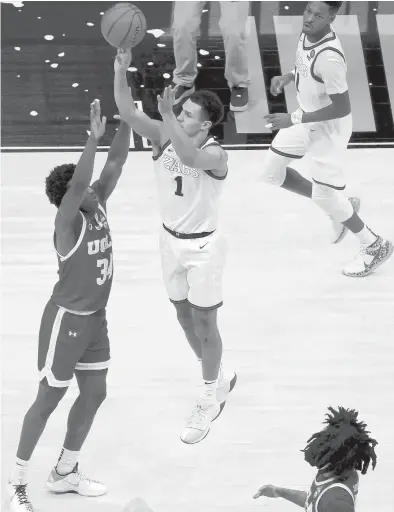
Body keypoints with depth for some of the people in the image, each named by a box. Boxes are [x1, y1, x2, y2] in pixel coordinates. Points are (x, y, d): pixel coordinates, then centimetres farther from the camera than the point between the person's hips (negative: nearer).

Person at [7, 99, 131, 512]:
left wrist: (126, 120, -14)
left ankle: (64, 472, 29)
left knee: (94, 395, 14)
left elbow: (116, 163, -3)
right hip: (67, 319, -8)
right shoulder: (67, 223, -21)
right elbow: (76, 184, -39)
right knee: (49, 400, 0)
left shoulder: (99, 208, -1)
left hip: (94, 317, 8)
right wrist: (94, 135, -45)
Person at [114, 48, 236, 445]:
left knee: (204, 322, 5)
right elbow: (128, 113, -23)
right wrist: (121, 71, -38)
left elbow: (190, 157, -49)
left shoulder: (215, 154, -25)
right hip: (170, 240, 6)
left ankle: (210, 400, 20)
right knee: (184, 316, 18)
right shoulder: (164, 136, -10)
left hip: (203, 245, -6)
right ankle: (218, 378, 40)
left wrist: (168, 118, -59)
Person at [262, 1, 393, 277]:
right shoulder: (308, 34, -10)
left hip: (329, 127, -9)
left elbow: (341, 108, -29)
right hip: (307, 118, 9)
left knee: (325, 195, 1)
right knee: (272, 172, 15)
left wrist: (295, 119, -28)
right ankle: (340, 205, 29)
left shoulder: (329, 57, -36)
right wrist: (289, 76, -3)